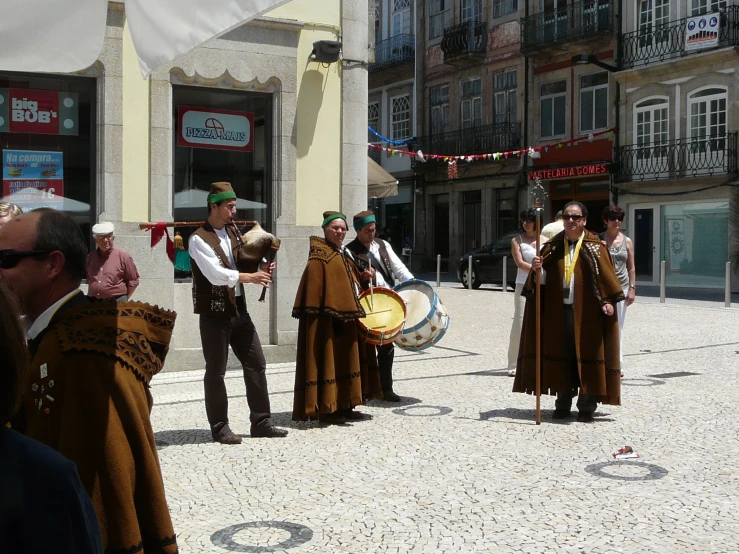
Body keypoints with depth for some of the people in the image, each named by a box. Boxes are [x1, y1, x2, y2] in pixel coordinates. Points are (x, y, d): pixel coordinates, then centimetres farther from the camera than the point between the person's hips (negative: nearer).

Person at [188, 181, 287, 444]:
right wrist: (251, 277, -23)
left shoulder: (232, 231, 10)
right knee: (216, 371, 2)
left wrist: (259, 269, -4)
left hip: (238, 308, 7)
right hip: (214, 312, -7)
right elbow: (216, 274, -23)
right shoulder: (199, 239, -13)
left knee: (256, 364, 7)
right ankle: (219, 427, 13)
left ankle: (261, 422, 15)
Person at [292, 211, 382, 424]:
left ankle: (343, 406, 21)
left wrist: (362, 277, 9)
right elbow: (314, 286, -19)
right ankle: (325, 409, 1)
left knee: (345, 359, 13)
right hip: (327, 320, -10)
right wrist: (327, 312, -26)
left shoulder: (344, 255, 18)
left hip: (346, 316, 10)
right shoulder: (319, 255, -11)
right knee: (328, 359, -6)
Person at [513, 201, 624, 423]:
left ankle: (586, 406, 10)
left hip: (586, 311, -3)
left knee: (587, 353, 1)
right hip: (558, 310, 3)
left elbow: (606, 274, -5)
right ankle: (563, 403, 17)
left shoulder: (595, 246, 1)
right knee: (560, 354, 7)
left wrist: (607, 301, -15)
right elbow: (543, 275, 7)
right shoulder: (552, 246, 10)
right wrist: (536, 269, -15)